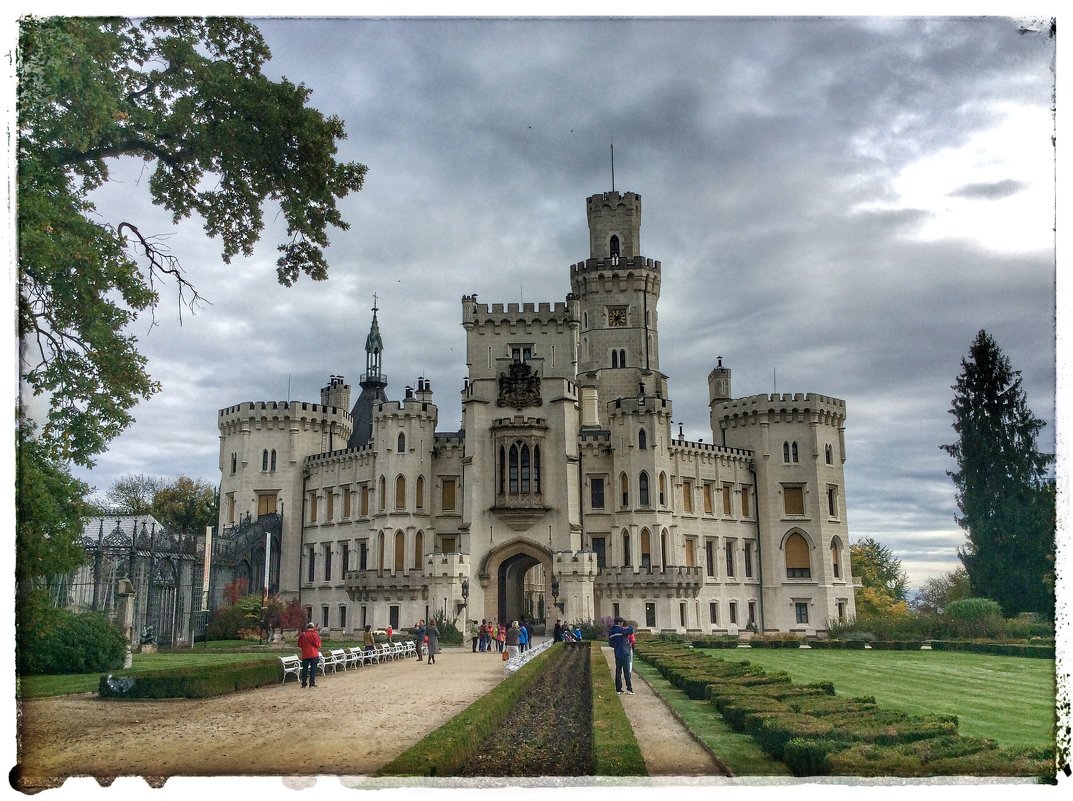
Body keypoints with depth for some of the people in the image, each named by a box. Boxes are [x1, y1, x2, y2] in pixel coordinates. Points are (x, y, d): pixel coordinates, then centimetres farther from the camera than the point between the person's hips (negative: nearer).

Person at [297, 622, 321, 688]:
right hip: (314, 655, -3)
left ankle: (304, 683, 12)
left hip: (305, 655, 3)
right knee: (313, 668, 0)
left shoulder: (302, 635, 1)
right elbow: (318, 645, -8)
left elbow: (299, 645, 8)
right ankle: (312, 683, -3)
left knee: (304, 669, 10)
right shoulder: (315, 634, -9)